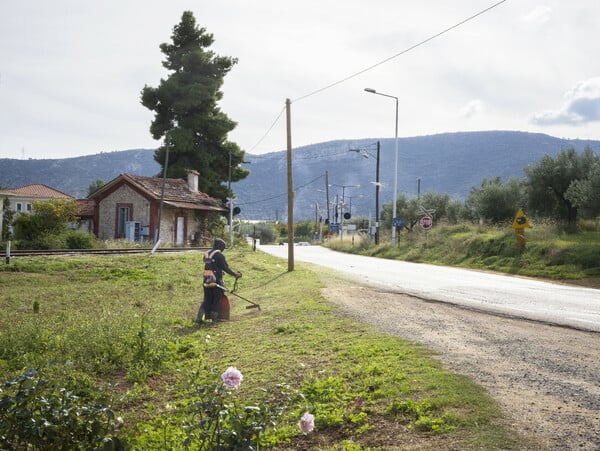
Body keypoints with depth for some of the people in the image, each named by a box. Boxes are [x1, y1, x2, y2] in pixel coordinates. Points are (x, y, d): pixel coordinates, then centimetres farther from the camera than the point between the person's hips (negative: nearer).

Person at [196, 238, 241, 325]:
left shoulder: (206, 254, 12)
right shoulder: (219, 255, -11)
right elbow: (226, 268, -10)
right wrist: (236, 274, 2)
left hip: (206, 281, 6)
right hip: (216, 282, -6)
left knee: (207, 300, 12)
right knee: (216, 301, 7)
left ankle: (199, 318, 2)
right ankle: (214, 319, 12)